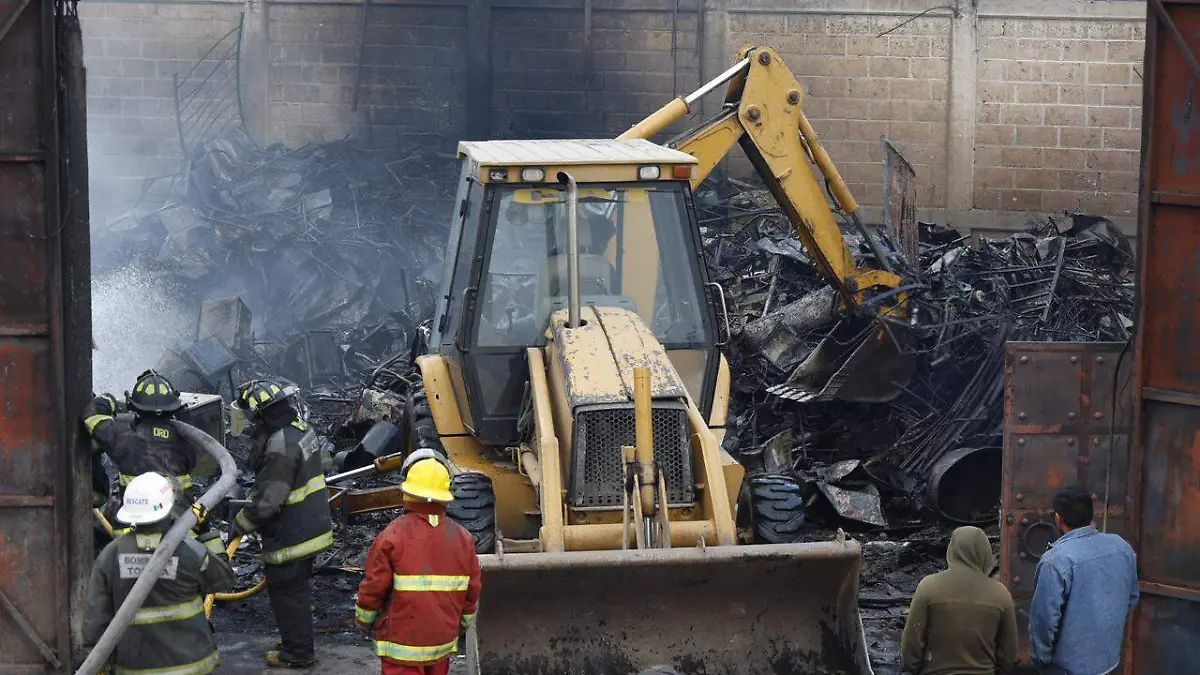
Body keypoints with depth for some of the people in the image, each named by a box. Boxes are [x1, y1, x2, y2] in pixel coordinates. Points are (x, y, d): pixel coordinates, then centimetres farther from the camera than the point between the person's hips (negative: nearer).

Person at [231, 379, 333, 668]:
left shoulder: (280, 446, -27)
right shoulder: (302, 428, 3)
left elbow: (267, 501, -26)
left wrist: (240, 524, -13)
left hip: (291, 535, -10)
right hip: (310, 526, 10)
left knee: (287, 591, 5)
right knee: (298, 588, 22)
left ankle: (297, 653, 16)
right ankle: (298, 644, 36)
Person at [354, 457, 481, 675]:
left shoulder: (393, 536, -15)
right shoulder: (462, 538, 0)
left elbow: (374, 586, -10)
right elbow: (472, 590, 8)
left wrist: (364, 620, 7)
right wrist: (463, 622, 24)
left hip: (401, 641, -5)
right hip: (443, 640, 5)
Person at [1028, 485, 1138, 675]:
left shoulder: (1057, 560, -25)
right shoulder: (1122, 547, -2)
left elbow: (1045, 618, -21)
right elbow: (1132, 598, 11)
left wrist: (1039, 659, -7)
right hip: (1109, 656, 6)